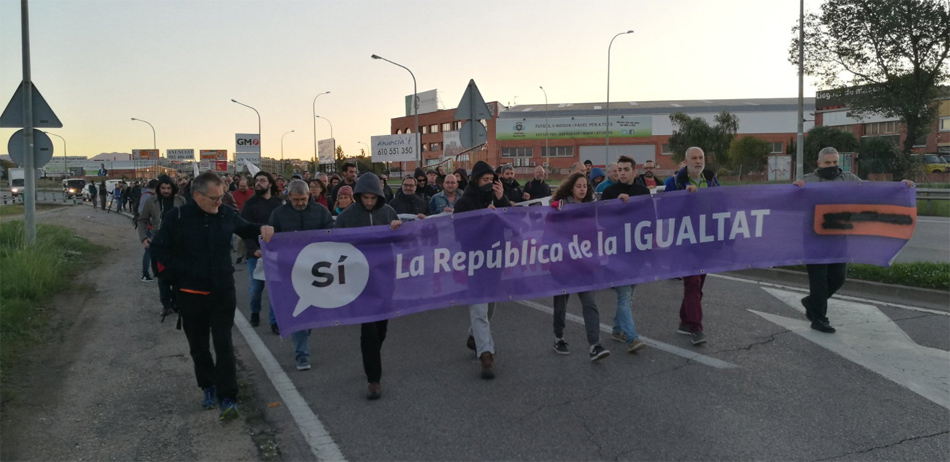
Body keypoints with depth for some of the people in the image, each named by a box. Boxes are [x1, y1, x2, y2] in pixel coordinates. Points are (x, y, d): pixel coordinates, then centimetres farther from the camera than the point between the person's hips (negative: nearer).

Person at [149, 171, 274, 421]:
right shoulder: (177, 219, -10)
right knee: (198, 346, 13)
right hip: (191, 295, 0)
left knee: (224, 344, -4)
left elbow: (245, 229, 17)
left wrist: (261, 229, -3)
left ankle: (227, 398, -1)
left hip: (223, 292, 1)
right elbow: (159, 249, 0)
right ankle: (208, 387, 34)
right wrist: (175, 277, -6)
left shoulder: (226, 215, -2)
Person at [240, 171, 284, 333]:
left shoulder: (280, 203, 6)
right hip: (256, 253, -1)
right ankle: (255, 312, 33)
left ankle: (275, 322, 8)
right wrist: (254, 249, -21)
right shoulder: (249, 204, 0)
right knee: (255, 287, 4)